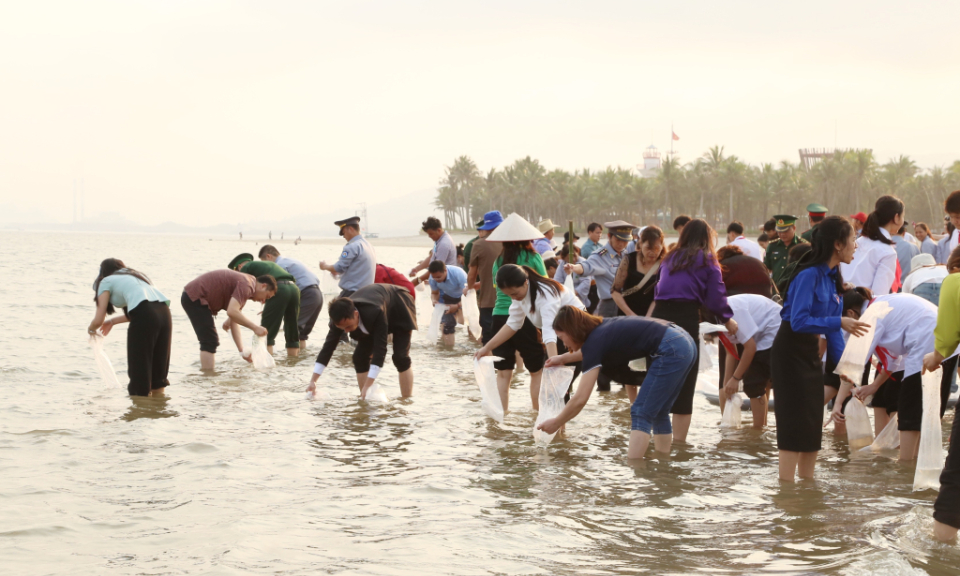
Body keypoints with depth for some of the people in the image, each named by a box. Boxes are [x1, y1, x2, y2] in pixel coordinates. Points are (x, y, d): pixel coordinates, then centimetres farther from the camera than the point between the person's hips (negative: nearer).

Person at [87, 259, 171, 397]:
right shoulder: (135, 276, 35)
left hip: (145, 316, -6)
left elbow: (98, 320, 12)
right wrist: (113, 321, 51)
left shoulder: (106, 281, 16)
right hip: (164, 311, 6)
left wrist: (91, 329, 33)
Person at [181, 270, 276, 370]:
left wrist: (242, 351, 8)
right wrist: (255, 328, -22)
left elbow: (234, 321, 14)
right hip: (194, 298, -11)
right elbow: (232, 312, -28)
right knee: (210, 341, -10)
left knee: (210, 341, 17)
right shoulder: (246, 285, -15)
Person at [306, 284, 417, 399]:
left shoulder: (376, 313, -47)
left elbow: (380, 349, -46)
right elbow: (328, 346, -24)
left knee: (400, 356, -17)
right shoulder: (341, 318, -30)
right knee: (360, 357, -8)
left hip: (399, 308, -5)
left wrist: (367, 386, -48)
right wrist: (313, 381, -27)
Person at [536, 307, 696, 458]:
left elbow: (580, 400, -8)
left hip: (670, 351, -9)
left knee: (641, 413, -5)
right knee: (658, 412, 17)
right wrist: (564, 358, 52)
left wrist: (556, 423, 4)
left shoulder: (596, 341, -7)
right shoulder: (601, 327, 16)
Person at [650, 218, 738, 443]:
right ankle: (679, 440, -1)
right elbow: (715, 296, 1)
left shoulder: (670, 258, 20)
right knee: (685, 382, 1)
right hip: (686, 319, -5)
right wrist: (727, 319, 14)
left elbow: (660, 288, 18)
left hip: (659, 314, 5)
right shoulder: (707, 260, 6)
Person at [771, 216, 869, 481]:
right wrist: (839, 322, -29)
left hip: (811, 353, 9)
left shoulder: (831, 276, 6)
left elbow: (831, 327, 10)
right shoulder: (809, 275, -22)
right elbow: (799, 321, -28)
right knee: (795, 422, -7)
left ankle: (807, 483, 23)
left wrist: (842, 362, 6)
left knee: (813, 422, 13)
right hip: (791, 352, -9)